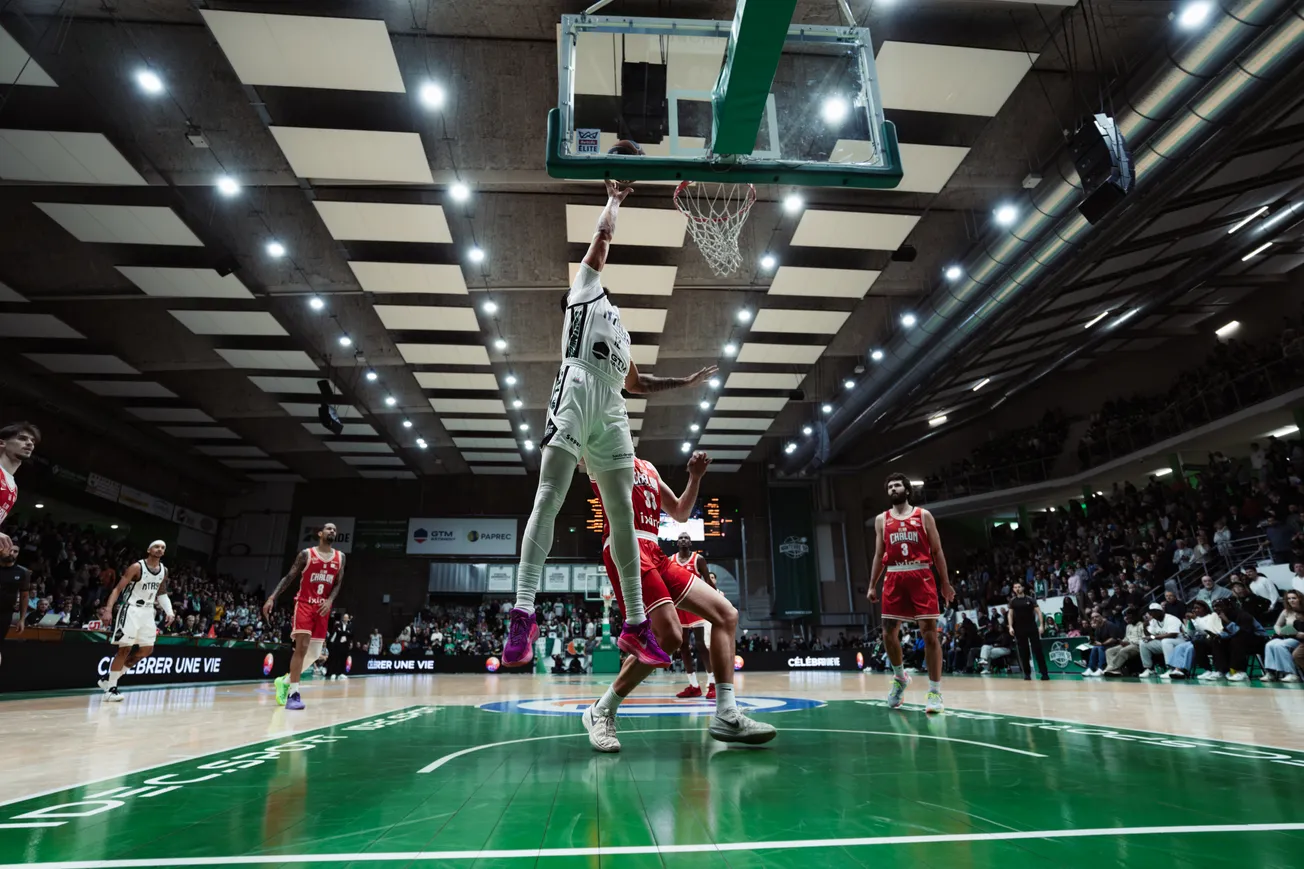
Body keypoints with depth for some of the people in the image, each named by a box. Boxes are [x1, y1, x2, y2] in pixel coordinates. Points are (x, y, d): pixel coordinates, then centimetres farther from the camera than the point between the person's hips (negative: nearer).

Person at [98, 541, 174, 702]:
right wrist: (108, 609, -24)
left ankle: (110, 678, 20)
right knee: (125, 648, -10)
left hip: (148, 611, 7)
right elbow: (118, 588, -13)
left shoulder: (164, 571, 7)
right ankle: (110, 688, 0)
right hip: (131, 610, -7)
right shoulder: (137, 567, -13)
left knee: (147, 650, 7)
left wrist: (169, 611, 6)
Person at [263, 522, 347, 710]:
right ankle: (293, 694, -12)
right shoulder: (306, 554, -2)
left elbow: (338, 584, 6)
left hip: (322, 608, 5)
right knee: (301, 647, -17)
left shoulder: (340, 557, 7)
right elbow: (288, 577, -2)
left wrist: (330, 601, -13)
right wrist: (272, 598, -13)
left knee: (314, 654, 8)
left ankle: (285, 681, 30)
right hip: (304, 604, -4)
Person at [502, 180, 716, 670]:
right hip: (577, 392, -6)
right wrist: (614, 199, 33)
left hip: (611, 410, 6)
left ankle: (635, 624, 1)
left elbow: (635, 383, 38)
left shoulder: (620, 329, 39)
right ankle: (524, 612, -22)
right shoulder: (584, 287, 23)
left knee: (623, 513, -1)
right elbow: (603, 235, 18)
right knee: (549, 498, -18)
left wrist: (685, 383, 37)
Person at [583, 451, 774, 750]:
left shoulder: (648, 468, 28)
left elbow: (679, 513, 27)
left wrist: (695, 478, 15)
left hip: (654, 552, 9)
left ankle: (726, 716, 1)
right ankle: (601, 712, -2)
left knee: (726, 614, 1)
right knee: (669, 636, -20)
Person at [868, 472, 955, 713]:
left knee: (929, 632, -5)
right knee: (889, 632, 2)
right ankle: (900, 677, 25)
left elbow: (937, 551, 6)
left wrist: (945, 582, 2)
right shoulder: (882, 520, 13)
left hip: (922, 577, -2)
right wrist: (872, 585, 8)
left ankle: (935, 691, 1)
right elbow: (879, 555, 14)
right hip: (895, 579, 3)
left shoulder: (923, 515, 6)